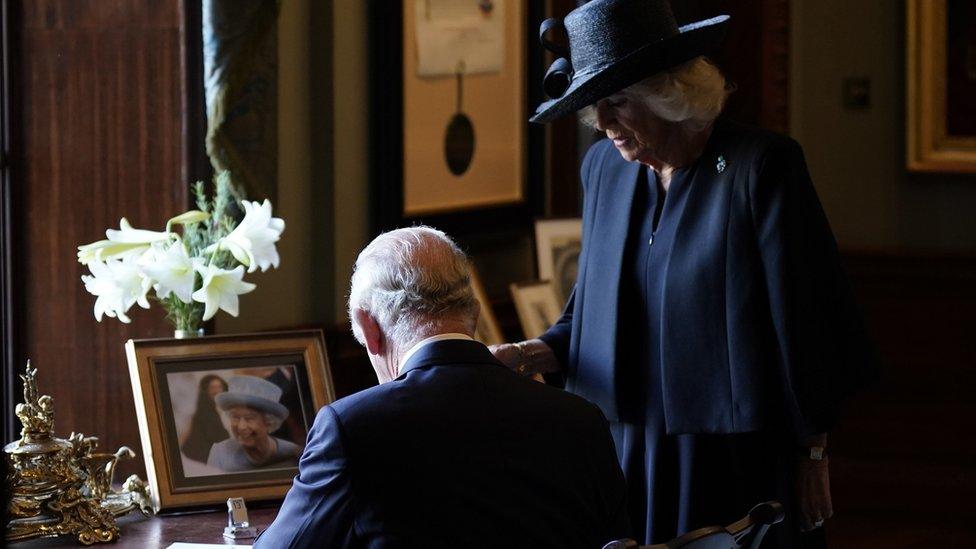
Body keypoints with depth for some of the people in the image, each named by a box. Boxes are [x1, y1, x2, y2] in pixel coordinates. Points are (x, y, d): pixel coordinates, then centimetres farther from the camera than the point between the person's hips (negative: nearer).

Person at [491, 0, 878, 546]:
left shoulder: (761, 165, -13)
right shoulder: (603, 167, 6)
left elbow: (802, 319, -10)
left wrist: (812, 456, -7)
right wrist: (532, 354, -3)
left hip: (741, 462, -5)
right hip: (631, 453, 5)